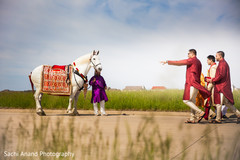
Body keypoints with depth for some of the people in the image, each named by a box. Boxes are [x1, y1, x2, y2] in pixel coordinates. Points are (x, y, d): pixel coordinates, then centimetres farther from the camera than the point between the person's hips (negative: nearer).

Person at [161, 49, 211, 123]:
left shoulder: (192, 60, -9)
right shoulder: (198, 62, 20)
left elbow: (178, 63, -11)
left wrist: (167, 62, -6)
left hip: (192, 83, -10)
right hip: (196, 84, 10)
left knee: (186, 101, -9)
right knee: (192, 102, 9)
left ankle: (200, 112, -11)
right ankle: (192, 118, 9)